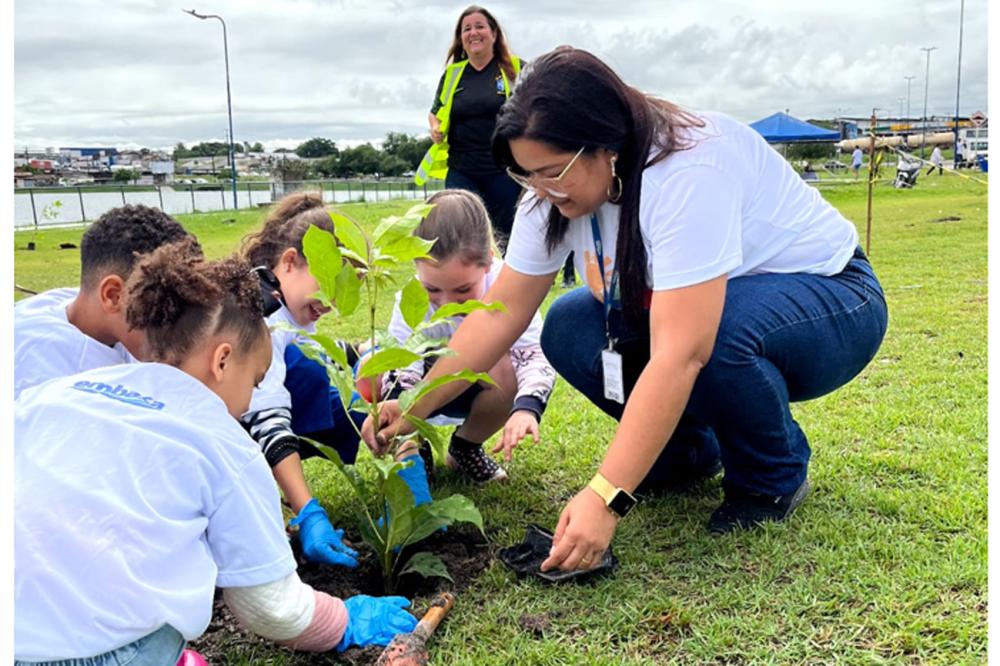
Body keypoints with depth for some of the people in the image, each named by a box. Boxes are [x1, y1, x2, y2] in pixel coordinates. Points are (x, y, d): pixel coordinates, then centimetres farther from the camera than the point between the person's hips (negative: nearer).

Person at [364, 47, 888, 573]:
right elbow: (500, 313, -10)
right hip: (694, 310, 6)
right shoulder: (554, 193, -12)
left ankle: (775, 478, -8)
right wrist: (416, 408, -18)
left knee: (717, 332, -39)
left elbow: (681, 354, -42)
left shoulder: (689, 172, -35)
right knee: (568, 331, -15)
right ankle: (688, 450, 7)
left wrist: (605, 499, -44)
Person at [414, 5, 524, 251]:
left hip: (505, 170, -2)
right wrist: (435, 127, 0)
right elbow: (435, 112, 23)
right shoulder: (452, 73, 11)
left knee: (509, 235, 4)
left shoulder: (515, 68, 1)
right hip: (461, 171, 3)